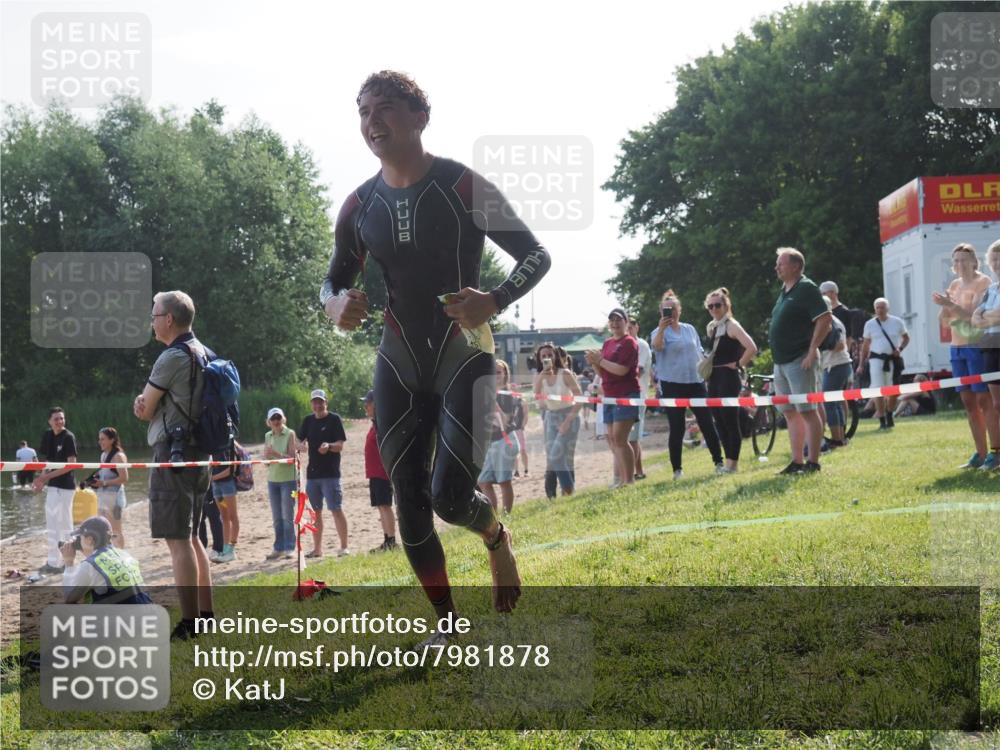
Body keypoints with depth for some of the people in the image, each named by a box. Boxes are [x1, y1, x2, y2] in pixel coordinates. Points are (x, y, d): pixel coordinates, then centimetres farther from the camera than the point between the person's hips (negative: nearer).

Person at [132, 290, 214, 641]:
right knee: (191, 537, 16)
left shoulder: (172, 357, -15)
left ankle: (189, 624, -9)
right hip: (200, 454, 10)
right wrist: (147, 403, -2)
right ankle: (206, 615, 19)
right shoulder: (204, 354, 15)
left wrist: (145, 404, 12)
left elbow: (144, 411, -9)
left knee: (178, 540, -8)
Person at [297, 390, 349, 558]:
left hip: (330, 473, -5)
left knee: (336, 509, -9)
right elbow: (300, 442, 13)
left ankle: (344, 546, -5)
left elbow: (340, 446, -8)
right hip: (312, 472, 5)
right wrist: (302, 445, -10)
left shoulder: (334, 419, -3)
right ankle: (317, 548, 17)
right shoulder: (308, 420, 12)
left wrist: (329, 446, -29)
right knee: (316, 511, 10)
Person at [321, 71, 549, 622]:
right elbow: (333, 281, 15)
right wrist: (336, 305, -11)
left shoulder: (463, 187, -9)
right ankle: (447, 623, 18)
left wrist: (495, 301, -26)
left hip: (464, 359, -4)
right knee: (410, 505, 1)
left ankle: (498, 542, 21)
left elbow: (536, 256, -6)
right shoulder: (360, 206, 3)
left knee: (450, 497, -15)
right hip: (399, 368, 4)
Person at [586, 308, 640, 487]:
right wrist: (594, 363, 0)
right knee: (612, 440, 10)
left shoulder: (629, 342, -8)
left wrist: (600, 360, -13)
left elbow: (622, 370, -20)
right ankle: (619, 479, 17)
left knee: (619, 438, -15)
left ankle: (629, 479, -12)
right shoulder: (607, 343, 15)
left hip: (626, 395, -9)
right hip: (610, 396, 9)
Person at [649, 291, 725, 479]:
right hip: (672, 385, -3)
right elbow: (656, 346, -25)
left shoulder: (690, 329, 12)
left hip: (696, 382, 4)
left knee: (707, 424, 3)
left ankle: (719, 462, 11)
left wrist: (704, 373, 14)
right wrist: (662, 329, -41)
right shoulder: (660, 332, -2)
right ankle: (677, 470, 6)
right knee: (677, 428, 0)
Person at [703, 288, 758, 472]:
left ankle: (733, 463, 0)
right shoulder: (710, 327, 13)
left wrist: (738, 364, -13)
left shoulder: (732, 325, -10)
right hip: (714, 378, 8)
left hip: (728, 378, -8)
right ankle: (727, 461, 16)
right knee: (719, 422, 10)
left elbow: (752, 348, -22)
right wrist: (708, 369, 13)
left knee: (730, 421, -5)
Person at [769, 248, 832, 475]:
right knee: (790, 413, 10)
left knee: (807, 411, -7)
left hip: (800, 360, -9)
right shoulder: (784, 291, 16)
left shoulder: (806, 288, -10)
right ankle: (797, 462, 15)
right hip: (781, 362, 9)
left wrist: (812, 351, -20)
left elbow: (825, 319, -17)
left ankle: (813, 462, -5)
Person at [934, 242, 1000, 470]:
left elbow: (974, 314, -17)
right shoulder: (954, 285, 14)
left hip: (977, 346, -7)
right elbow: (944, 321, 12)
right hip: (957, 348, 7)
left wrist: (950, 304, -23)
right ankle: (981, 453, 12)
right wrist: (945, 306, -7)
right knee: (969, 402, 7)